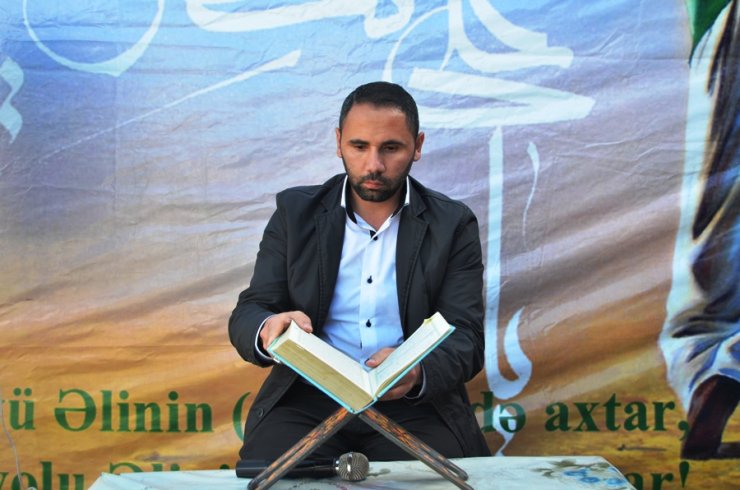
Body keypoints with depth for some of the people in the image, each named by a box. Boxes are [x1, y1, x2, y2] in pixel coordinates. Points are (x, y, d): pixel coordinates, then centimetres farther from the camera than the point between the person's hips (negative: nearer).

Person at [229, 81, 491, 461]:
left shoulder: (453, 225, 5)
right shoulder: (296, 212, 7)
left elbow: (466, 338, -2)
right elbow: (246, 316, 3)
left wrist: (417, 374, -27)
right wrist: (269, 330, -24)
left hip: (414, 404, 0)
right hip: (308, 400, 0)